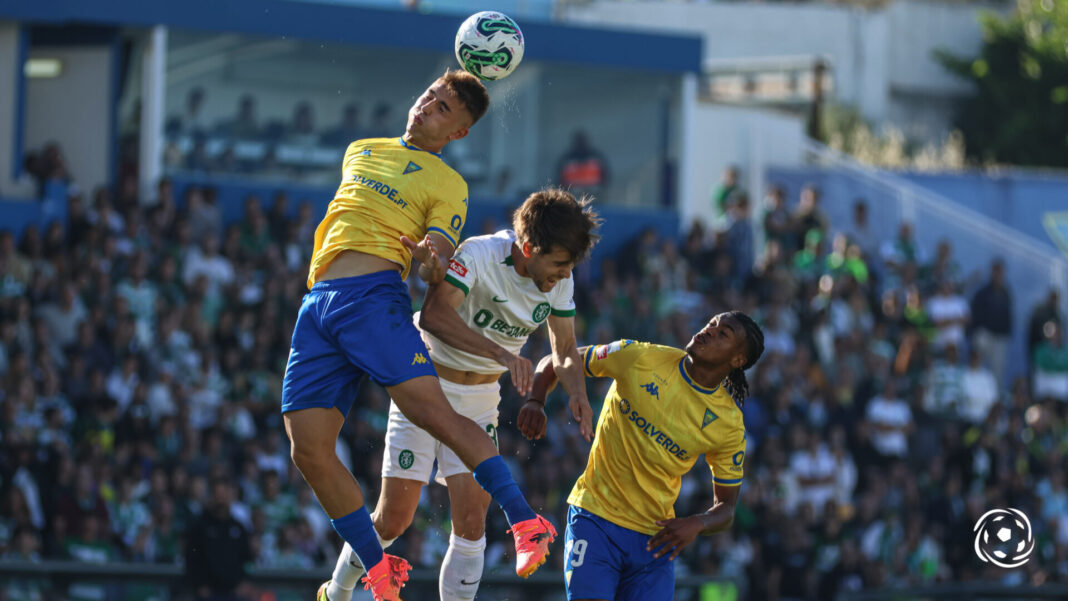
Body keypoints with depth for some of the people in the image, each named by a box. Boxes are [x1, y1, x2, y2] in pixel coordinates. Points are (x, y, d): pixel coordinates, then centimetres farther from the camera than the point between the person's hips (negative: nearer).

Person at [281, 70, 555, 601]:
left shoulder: (447, 184, 9)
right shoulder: (360, 151, 25)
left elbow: (437, 263, 0)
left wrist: (432, 259, -23)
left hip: (374, 298, -5)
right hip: (317, 305, 5)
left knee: (433, 412, -23)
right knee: (308, 451, -6)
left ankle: (526, 525, -18)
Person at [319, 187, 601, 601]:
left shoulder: (559, 281, -6)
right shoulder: (480, 255, -25)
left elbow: (565, 350, 4)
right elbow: (434, 316, -39)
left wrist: (577, 392, -18)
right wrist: (500, 353, -49)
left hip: (480, 400, 5)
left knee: (472, 519, -7)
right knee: (394, 518, -3)